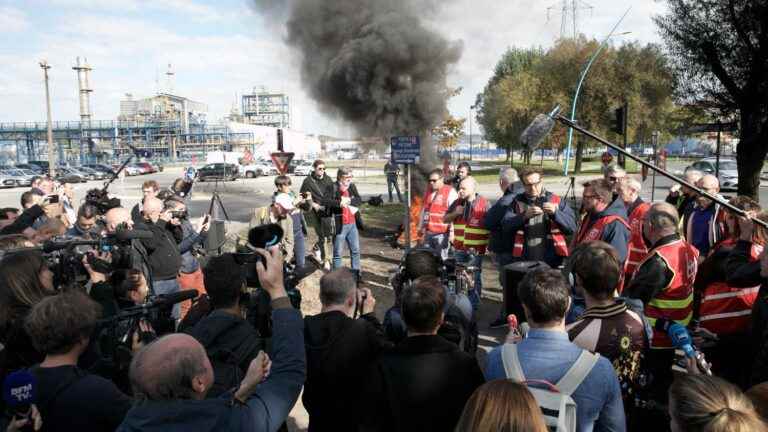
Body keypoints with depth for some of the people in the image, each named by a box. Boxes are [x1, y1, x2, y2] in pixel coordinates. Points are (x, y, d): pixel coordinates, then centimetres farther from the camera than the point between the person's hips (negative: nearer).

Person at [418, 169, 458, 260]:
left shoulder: (450, 192, -9)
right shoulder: (428, 190, 13)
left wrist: (452, 232, -15)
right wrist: (421, 227, 23)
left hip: (442, 233, -7)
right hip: (428, 232, 7)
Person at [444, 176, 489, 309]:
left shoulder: (484, 204, -10)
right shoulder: (457, 203, 5)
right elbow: (445, 219, 10)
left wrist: (490, 244, -11)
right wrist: (455, 213, -9)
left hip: (476, 248, -5)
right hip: (459, 248, 5)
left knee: (474, 278, 5)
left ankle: (473, 304, 17)